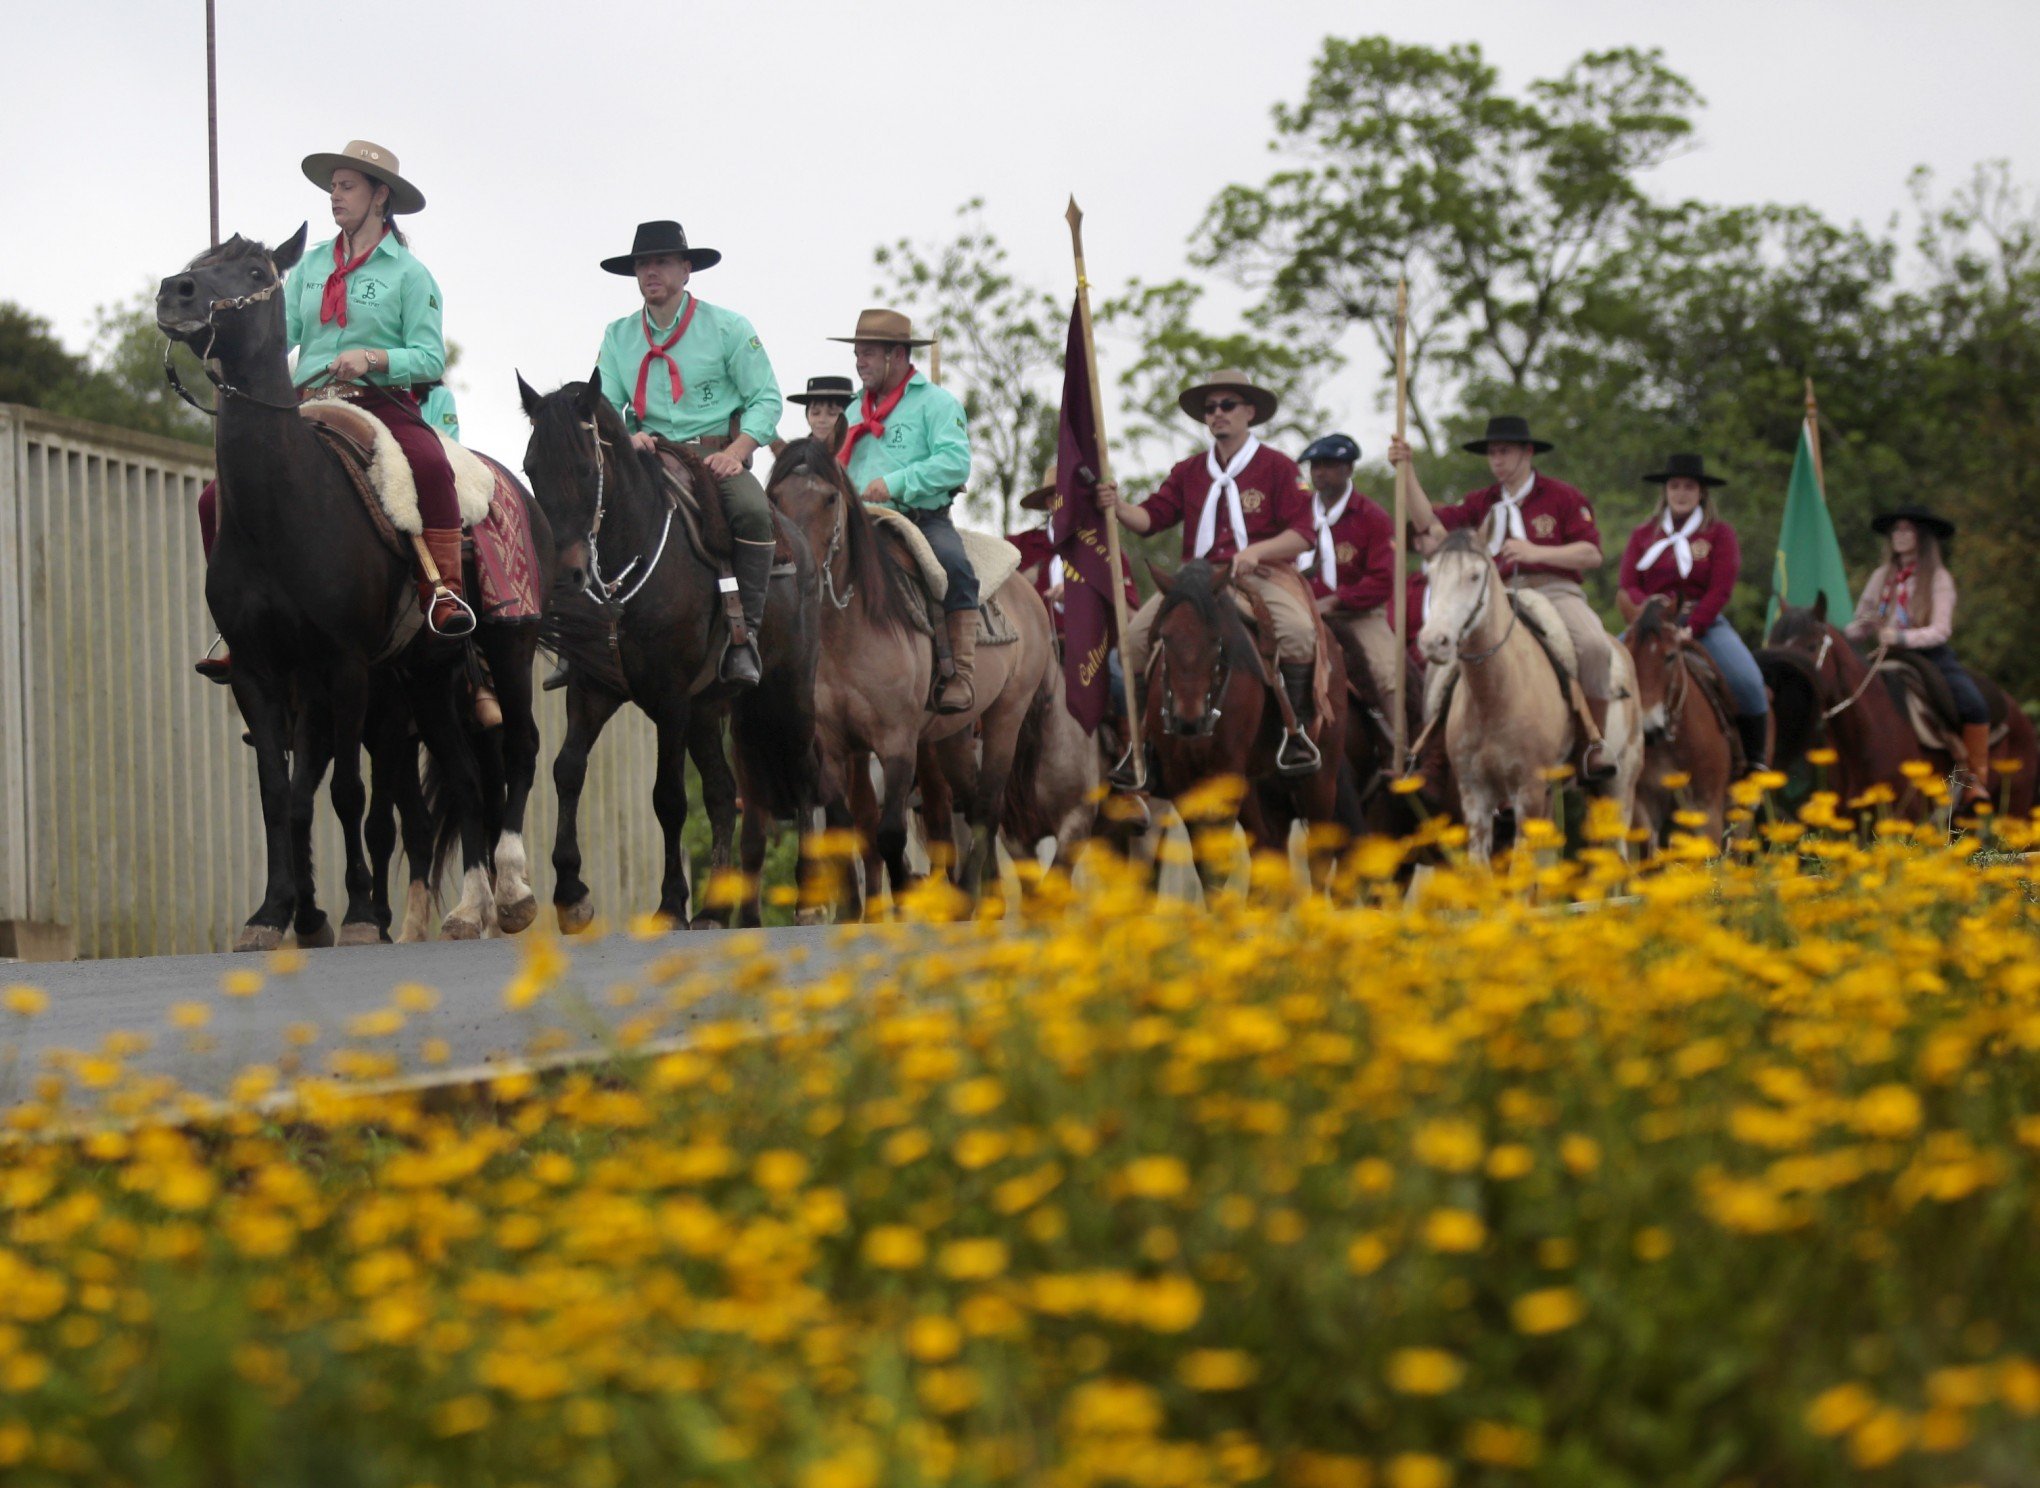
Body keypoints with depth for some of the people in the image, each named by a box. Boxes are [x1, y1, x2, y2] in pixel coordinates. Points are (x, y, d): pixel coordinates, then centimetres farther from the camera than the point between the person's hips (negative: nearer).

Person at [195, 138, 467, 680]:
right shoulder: (312, 262, 16)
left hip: (382, 404, -5)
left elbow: (430, 357, -4)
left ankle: (442, 591, -32)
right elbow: (281, 328, 6)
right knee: (217, 501, -5)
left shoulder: (409, 273, 1)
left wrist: (372, 358, -21)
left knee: (430, 467, -38)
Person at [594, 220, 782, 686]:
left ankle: (743, 633, -28)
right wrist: (625, 438, -13)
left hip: (716, 458, -3)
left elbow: (766, 400, 0)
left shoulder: (727, 328, 3)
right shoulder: (617, 336, 12)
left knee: (753, 511, -33)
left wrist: (736, 452, -16)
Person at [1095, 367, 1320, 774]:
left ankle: (1295, 728, -17)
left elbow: (1301, 534, -4)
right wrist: (1117, 506, -16)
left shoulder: (1277, 467, 3)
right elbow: (1151, 517, 5)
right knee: (1136, 633, -12)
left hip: (1262, 574, -4)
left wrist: (1255, 551, -20)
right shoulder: (1189, 472, 16)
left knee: (1297, 630, -33)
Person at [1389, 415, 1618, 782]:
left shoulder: (1563, 497, 7)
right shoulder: (1481, 503, 18)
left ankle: (1592, 742, -15)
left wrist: (1536, 552, -15)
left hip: (1554, 590, -3)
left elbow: (1592, 555, -2)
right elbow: (1432, 526, 4)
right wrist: (1406, 471, -1)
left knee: (1594, 646, -32)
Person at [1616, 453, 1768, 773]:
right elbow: (1628, 587, 4)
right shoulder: (1643, 536, 13)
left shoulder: (1719, 533, 5)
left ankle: (1754, 759, -8)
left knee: (1747, 682, -26)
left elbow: (1721, 589, -5)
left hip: (1704, 623, -2)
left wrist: (1691, 628, -18)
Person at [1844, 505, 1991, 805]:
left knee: (1974, 705, -27)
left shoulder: (1938, 578, -2)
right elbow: (1861, 625, 15)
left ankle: (1976, 780, -16)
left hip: (1931, 654, -4)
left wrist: (1901, 638, -27)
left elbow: (1941, 631, -11)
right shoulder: (1882, 576, 11)